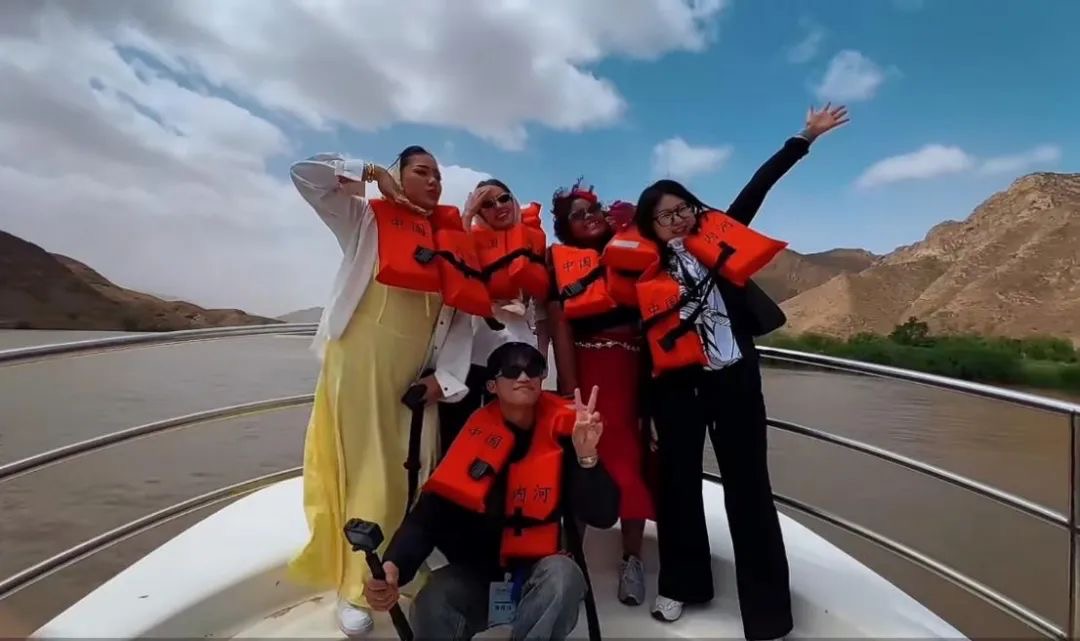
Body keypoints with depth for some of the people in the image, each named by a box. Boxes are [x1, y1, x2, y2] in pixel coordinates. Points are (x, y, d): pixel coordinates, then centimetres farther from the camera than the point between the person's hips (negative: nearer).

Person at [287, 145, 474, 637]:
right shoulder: (367, 218, 4)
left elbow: (462, 314, 6)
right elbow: (305, 173, -5)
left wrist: (445, 374, -3)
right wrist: (371, 173, -3)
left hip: (417, 375, 3)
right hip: (360, 365, -3)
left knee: (411, 472, 7)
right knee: (364, 471, 2)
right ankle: (354, 587, 18)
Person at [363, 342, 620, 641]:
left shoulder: (562, 432, -11)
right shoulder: (474, 436, -12)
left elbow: (603, 516, -15)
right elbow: (432, 510, -18)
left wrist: (586, 456, -32)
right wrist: (394, 566, -36)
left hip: (541, 574, 1)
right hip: (475, 574, 0)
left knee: (563, 575, -31)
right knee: (431, 606, -29)